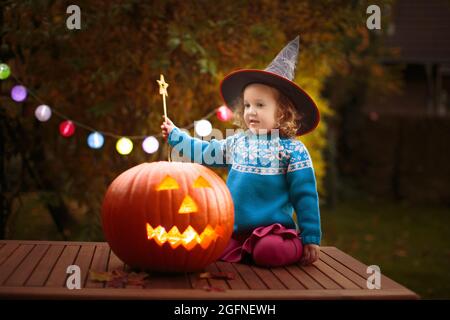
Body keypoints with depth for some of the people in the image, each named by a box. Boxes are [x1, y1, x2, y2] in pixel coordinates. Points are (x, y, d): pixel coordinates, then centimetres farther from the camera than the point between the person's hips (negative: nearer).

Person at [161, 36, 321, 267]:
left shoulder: (292, 150, -5)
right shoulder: (236, 143, 11)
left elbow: (305, 196, -5)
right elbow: (203, 152, 27)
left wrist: (311, 239, -8)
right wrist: (174, 135, 27)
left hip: (273, 229, -5)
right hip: (235, 229, 5)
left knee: (268, 252, -34)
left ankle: (297, 248, -3)